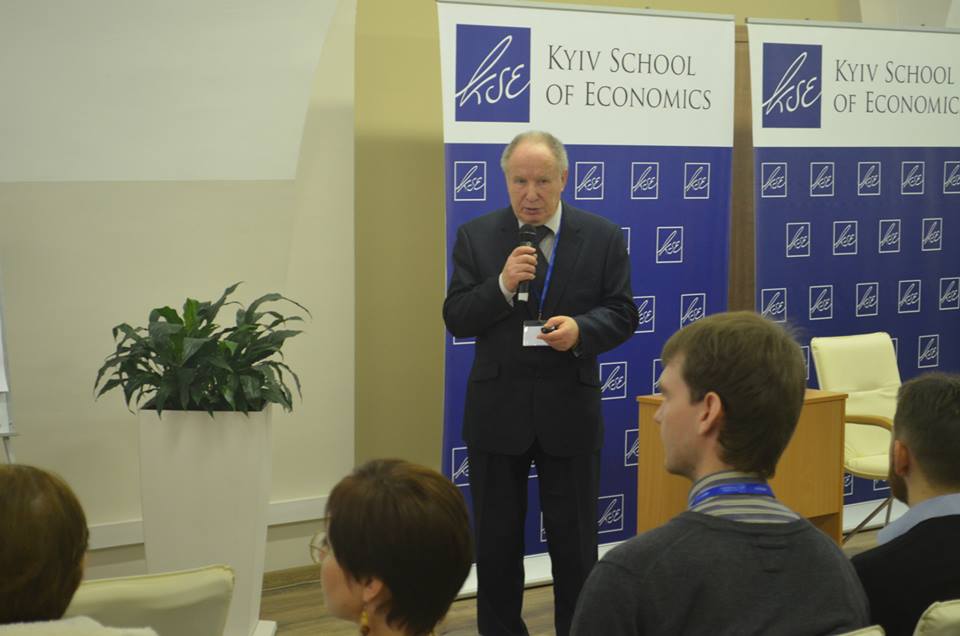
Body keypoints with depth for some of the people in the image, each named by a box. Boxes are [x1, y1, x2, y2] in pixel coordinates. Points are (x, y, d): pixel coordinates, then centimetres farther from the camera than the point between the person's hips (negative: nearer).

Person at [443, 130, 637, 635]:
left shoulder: (603, 237, 0)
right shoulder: (476, 236, 1)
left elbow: (622, 314, 1)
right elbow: (456, 319, -2)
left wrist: (581, 329, -19)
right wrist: (503, 285, -19)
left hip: (569, 410, -1)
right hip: (497, 410, 1)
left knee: (574, 541, 8)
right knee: (496, 541, 10)